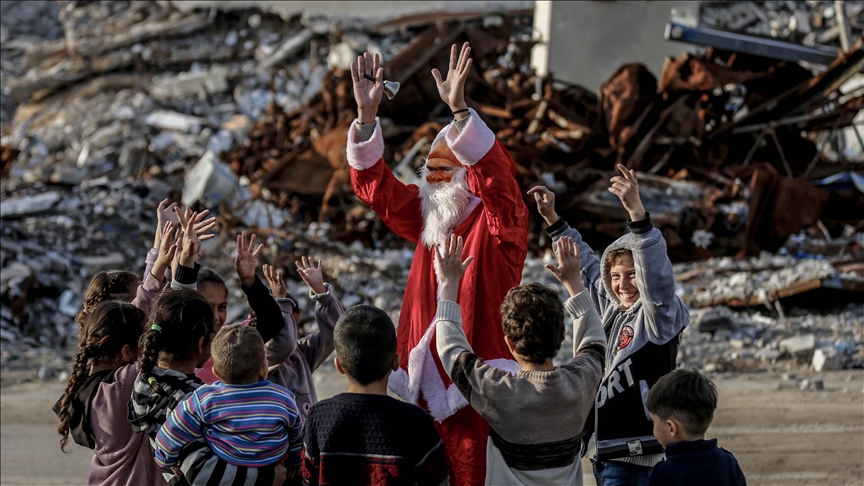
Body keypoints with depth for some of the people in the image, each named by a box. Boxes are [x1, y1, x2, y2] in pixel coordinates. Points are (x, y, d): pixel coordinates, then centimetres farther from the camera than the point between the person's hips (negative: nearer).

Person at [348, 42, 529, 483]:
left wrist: (459, 108, -33)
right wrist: (367, 114, -2)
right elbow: (375, 186, 10)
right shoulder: (428, 219, 13)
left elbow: (494, 175, -24)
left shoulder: (498, 220, -5)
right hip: (427, 386, 6)